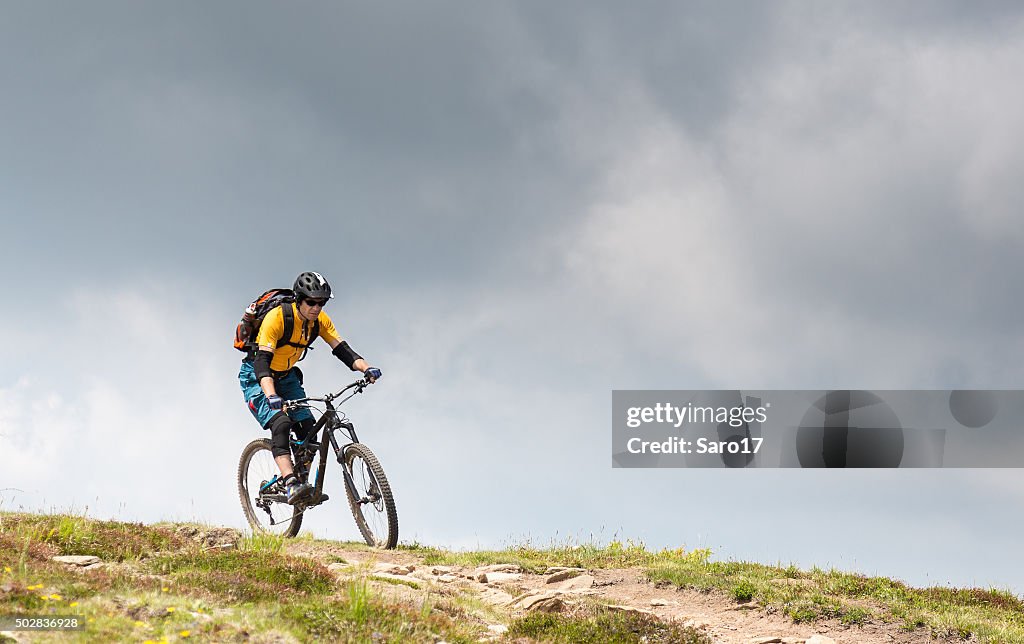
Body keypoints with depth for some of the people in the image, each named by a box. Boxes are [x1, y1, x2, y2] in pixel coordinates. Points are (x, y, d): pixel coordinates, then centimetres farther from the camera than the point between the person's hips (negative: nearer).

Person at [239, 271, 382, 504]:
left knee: (308, 428, -9)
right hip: (257, 378, -6)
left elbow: (342, 349, -14)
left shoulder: (320, 320, -11)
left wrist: (366, 368, -33)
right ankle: (291, 485, -38)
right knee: (280, 423, -28)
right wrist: (271, 396, -54)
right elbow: (262, 360, -38)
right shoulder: (277, 318, -30)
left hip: (286, 377, 6)